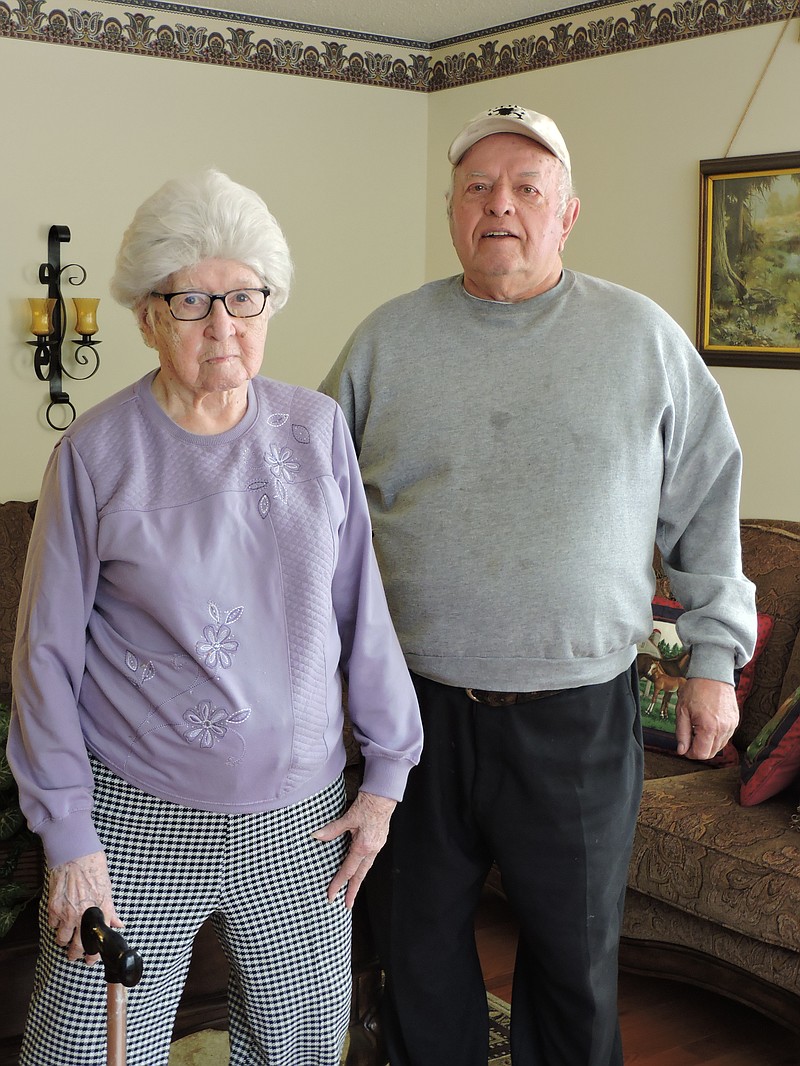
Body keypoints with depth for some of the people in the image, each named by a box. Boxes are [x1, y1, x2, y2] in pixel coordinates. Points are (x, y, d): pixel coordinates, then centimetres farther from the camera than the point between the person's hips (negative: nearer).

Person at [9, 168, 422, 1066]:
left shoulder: (316, 429, 1)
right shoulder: (96, 454, -7)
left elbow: (361, 607, 6)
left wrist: (386, 771, 6)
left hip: (300, 813, 3)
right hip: (138, 821, -2)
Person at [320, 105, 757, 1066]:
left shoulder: (644, 339, 1)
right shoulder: (385, 340, 4)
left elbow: (706, 507, 5)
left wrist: (714, 657, 3)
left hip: (580, 715, -1)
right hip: (414, 706, 1)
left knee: (577, 954, 14)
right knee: (420, 949, 16)